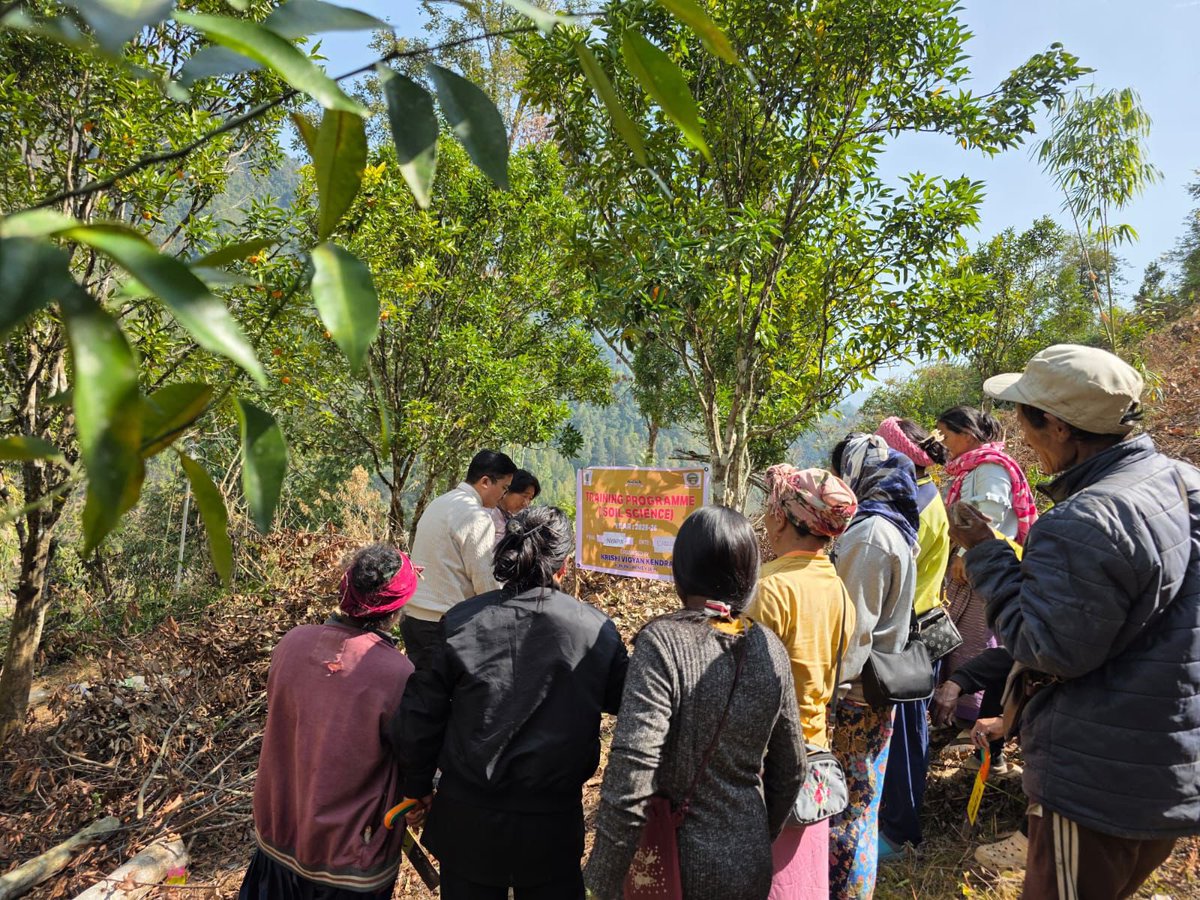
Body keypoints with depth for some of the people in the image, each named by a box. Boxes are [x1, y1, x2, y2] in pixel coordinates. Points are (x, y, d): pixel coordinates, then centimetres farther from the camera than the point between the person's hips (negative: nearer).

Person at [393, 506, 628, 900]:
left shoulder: (460, 623, -13)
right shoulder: (598, 632, -13)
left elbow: (418, 717, -6)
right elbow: (629, 706, -1)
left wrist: (419, 787, 9)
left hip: (468, 820, 1)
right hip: (553, 822, 0)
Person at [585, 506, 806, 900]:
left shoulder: (662, 642, -22)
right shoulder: (770, 647, -7)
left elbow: (630, 776, -26)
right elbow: (791, 769, 3)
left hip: (678, 862, -4)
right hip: (751, 865, 4)